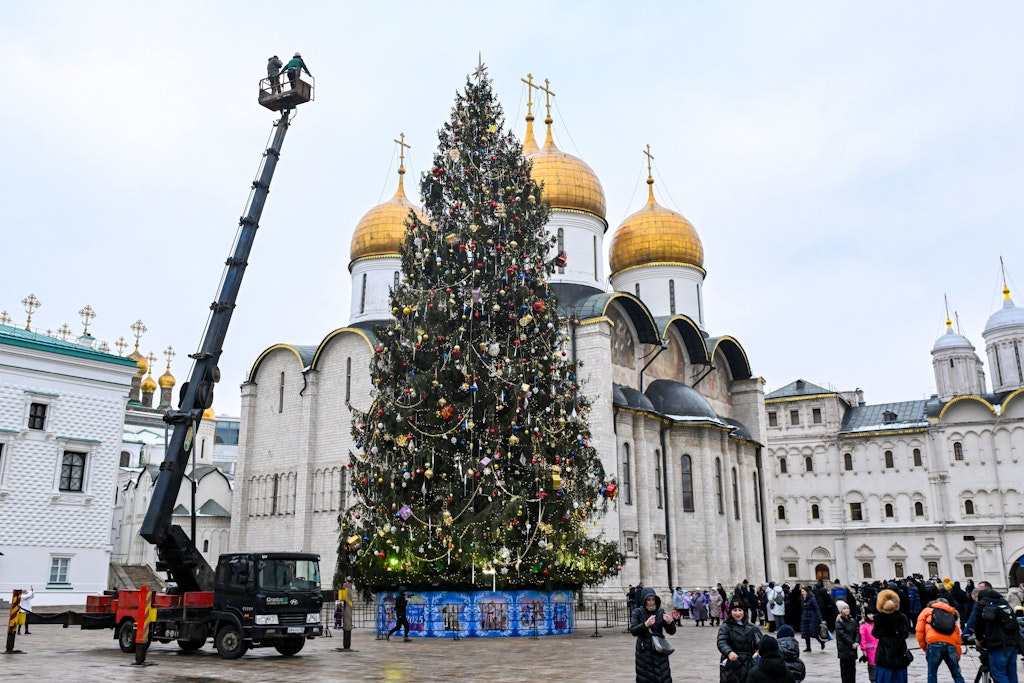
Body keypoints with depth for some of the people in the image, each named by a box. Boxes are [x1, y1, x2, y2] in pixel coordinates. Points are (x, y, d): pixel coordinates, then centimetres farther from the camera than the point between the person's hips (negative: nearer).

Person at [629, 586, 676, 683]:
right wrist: (646, 624, -31)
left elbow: (672, 631, -1)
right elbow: (633, 630, -15)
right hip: (644, 652, -1)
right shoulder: (638, 613, -3)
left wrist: (669, 622, -23)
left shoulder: (661, 612, 1)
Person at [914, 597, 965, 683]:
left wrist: (924, 647, 19)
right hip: (950, 645, 3)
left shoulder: (927, 611, 25)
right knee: (957, 675, 15)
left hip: (934, 644, -3)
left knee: (932, 674, 9)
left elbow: (919, 630, 10)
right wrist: (957, 658, 29)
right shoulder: (952, 614, 33)